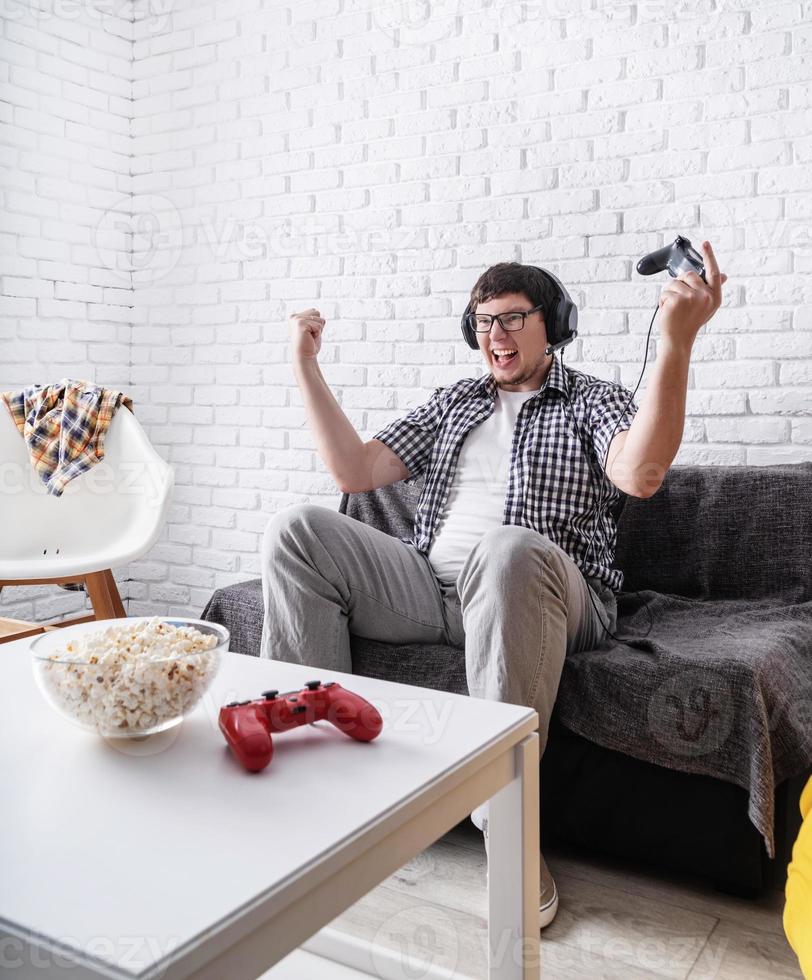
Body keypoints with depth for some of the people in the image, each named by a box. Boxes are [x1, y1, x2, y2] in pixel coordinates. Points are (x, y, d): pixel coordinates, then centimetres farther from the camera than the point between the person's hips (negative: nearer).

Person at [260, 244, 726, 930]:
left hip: (538, 592, -4)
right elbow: (357, 472, 14)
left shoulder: (592, 400, 12)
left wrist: (676, 342, -23)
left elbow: (639, 475, -14)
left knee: (508, 548, -41)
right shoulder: (454, 401, 26)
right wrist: (306, 366, 11)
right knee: (297, 530, -15)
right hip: (432, 585, 5)